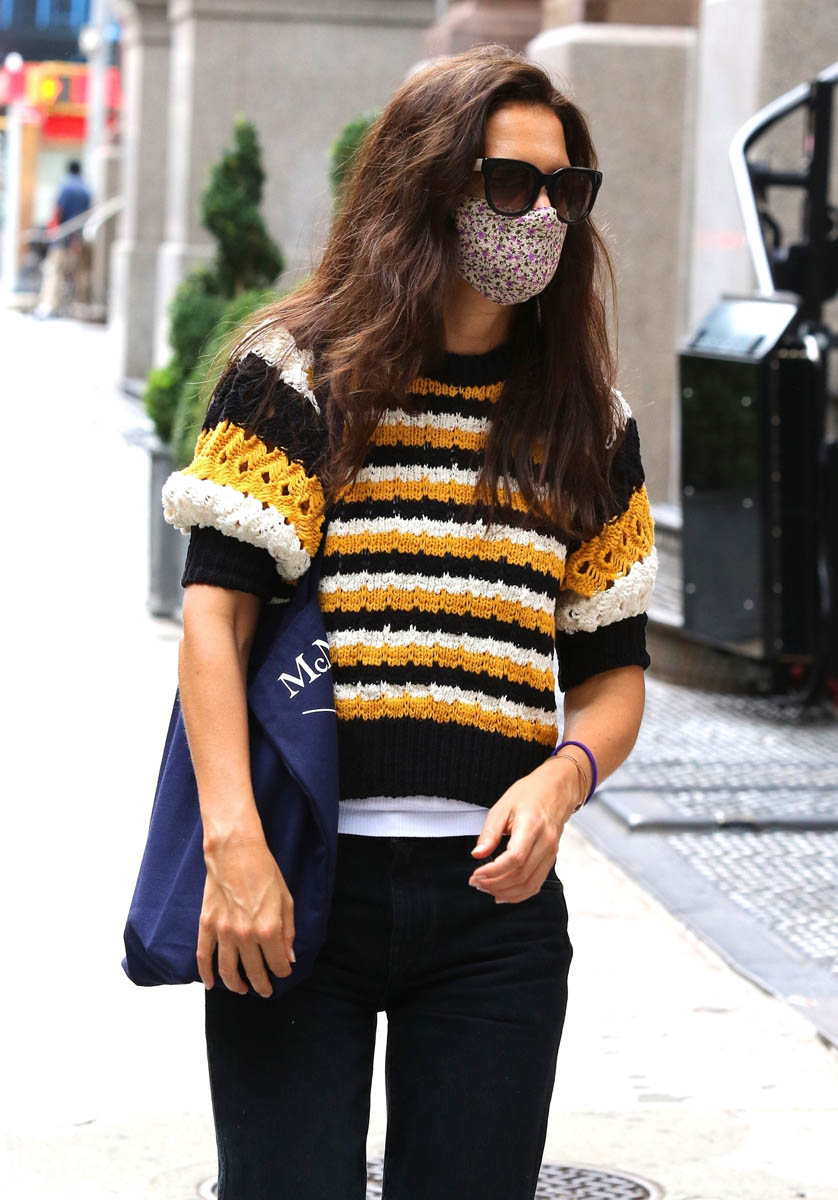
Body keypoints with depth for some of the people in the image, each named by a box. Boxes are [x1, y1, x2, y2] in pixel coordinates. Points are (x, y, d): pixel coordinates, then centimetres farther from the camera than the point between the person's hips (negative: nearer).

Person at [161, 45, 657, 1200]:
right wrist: (234, 842, -15)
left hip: (493, 897, 3)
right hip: (298, 888, -3)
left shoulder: (587, 422, 14)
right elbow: (215, 609, -5)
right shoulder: (297, 376, 3)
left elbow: (613, 669, 15)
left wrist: (561, 779, -7)